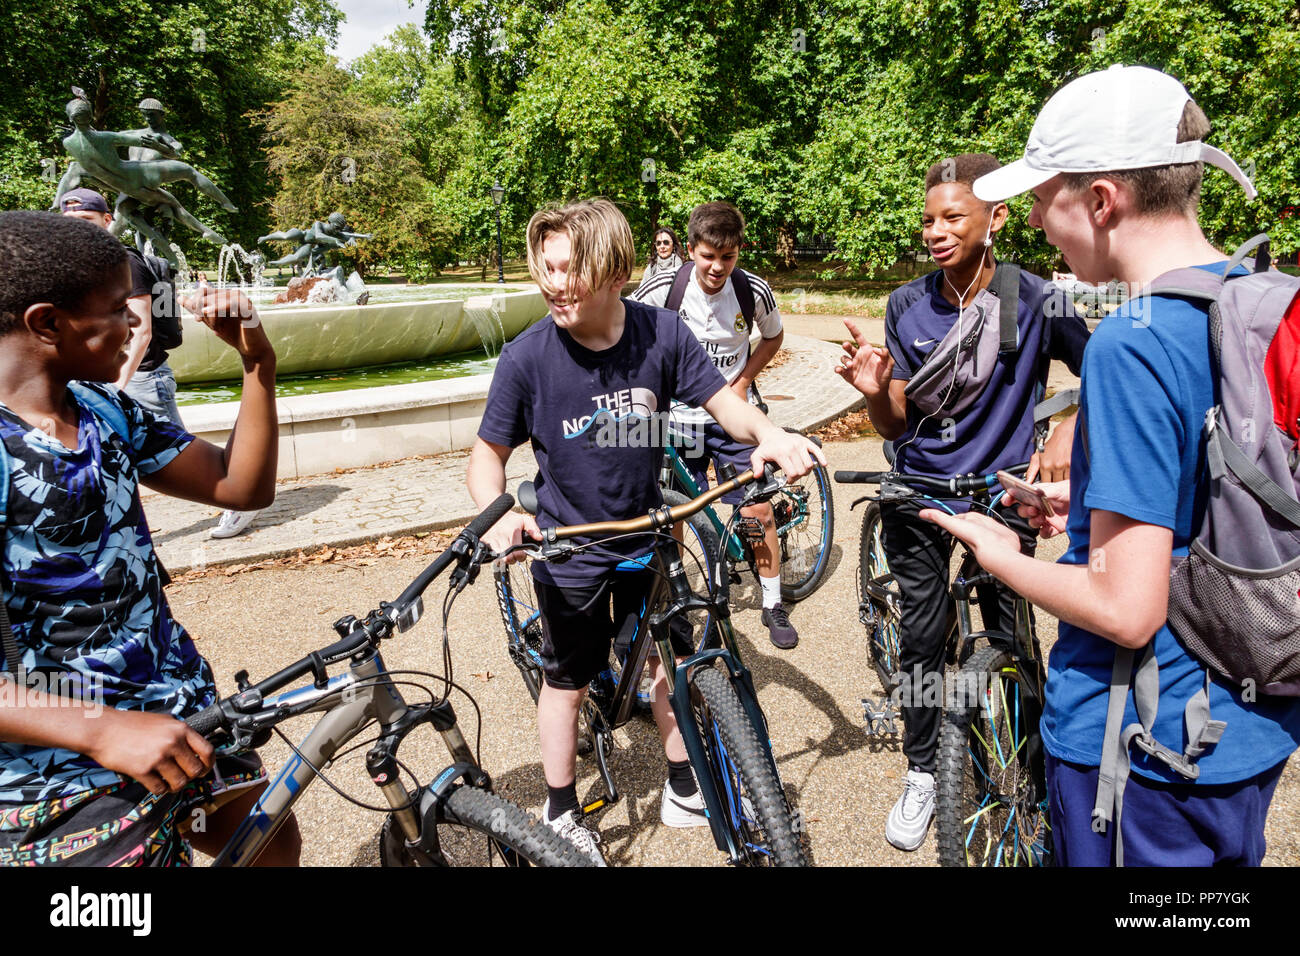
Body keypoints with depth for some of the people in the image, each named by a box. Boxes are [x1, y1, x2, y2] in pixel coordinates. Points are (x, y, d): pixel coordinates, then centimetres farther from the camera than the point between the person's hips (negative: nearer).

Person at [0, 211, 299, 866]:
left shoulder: (106, 411, 3)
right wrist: (102, 728, -33)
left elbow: (243, 487, 6)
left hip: (181, 717, 8)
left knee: (273, 846, 22)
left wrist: (258, 362, -5)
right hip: (69, 782, -7)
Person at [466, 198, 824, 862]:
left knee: (671, 663, 16)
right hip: (570, 552, -2)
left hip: (648, 539, 3)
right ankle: (560, 813, 37)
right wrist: (496, 514, -29)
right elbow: (488, 454, -10)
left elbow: (721, 400, -5)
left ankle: (684, 792, 40)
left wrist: (769, 435, -25)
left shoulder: (659, 333, -14)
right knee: (568, 681, 13)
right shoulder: (526, 357, -19)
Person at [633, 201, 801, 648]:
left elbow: (773, 336, 9)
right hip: (677, 417, 0)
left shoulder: (755, 291, -11)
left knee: (759, 512, -1)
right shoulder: (661, 289, -16)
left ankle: (773, 606, 19)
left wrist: (743, 380, -3)